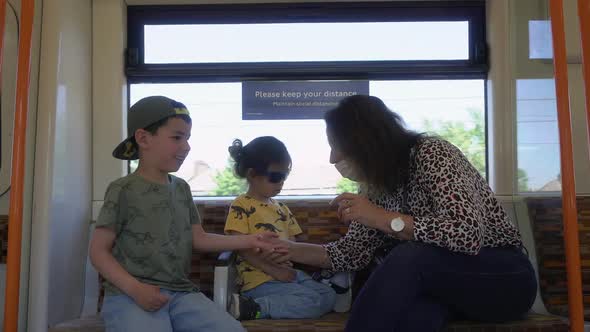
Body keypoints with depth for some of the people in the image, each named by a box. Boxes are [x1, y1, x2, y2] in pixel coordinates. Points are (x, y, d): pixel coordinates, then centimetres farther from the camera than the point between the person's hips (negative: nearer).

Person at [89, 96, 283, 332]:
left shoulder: (181, 188, 13)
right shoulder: (124, 190, -5)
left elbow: (198, 238, 16)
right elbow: (99, 251, -5)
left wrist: (248, 240, 8)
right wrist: (135, 288, -18)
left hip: (181, 292, 6)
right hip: (131, 295, -5)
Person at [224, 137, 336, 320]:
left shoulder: (281, 208, 17)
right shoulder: (241, 206, -7)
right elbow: (241, 248, -14)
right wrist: (273, 270, -19)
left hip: (287, 273, 8)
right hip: (260, 280, -8)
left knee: (329, 296, -3)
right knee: (314, 301, -19)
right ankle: (252, 308, -16)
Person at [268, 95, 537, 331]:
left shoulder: (431, 154, -20)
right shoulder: (375, 186, 2)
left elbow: (468, 234, -31)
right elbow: (353, 252, 8)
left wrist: (382, 218, -30)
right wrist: (287, 249, -1)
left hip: (505, 278, -5)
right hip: (444, 281, 5)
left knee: (408, 258, -35)